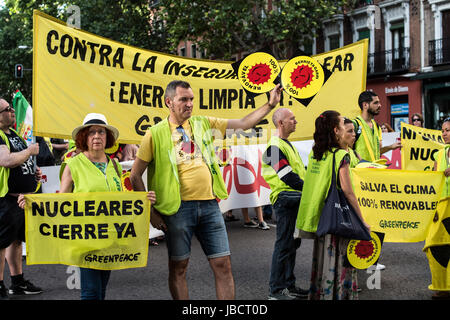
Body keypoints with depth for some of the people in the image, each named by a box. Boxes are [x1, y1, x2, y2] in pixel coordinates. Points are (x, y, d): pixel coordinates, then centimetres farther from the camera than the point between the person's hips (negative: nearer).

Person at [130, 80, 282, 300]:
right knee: (178, 267, 7)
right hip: (179, 207, -3)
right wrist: (150, 211, -4)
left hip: (209, 205, 3)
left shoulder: (203, 124, 11)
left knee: (223, 265, 3)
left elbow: (243, 123, 13)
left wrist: (270, 105, 2)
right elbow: (135, 176, 1)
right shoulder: (156, 133, 0)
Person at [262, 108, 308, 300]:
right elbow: (287, 177, -20)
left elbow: (300, 169, 22)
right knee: (284, 244, -6)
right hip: (285, 199, -10)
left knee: (293, 243, 14)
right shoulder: (274, 147, -14)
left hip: (296, 200, 10)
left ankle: (289, 285, 23)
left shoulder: (287, 144, 19)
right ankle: (276, 290, 1)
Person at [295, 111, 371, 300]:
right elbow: (347, 190, -17)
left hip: (318, 216, 7)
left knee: (322, 259, 16)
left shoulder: (314, 153, 6)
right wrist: (362, 220, -11)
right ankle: (339, 294, 5)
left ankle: (318, 293, 23)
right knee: (339, 261, 1)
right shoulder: (341, 155, -14)